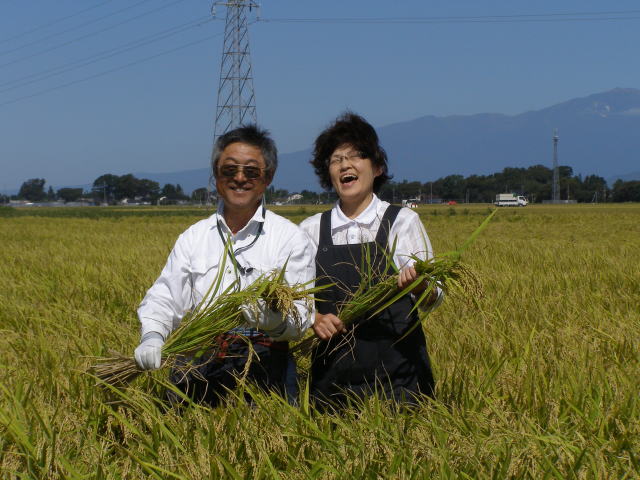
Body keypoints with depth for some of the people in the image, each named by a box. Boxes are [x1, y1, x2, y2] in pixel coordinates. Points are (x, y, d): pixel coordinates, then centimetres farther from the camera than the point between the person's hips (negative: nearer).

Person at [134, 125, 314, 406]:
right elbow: (163, 299, 10)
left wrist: (273, 318, -25)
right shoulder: (194, 237, 17)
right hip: (200, 359, 1)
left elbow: (300, 317, -2)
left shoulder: (290, 238, 6)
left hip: (262, 364, -1)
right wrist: (152, 337, -12)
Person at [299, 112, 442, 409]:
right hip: (332, 371, 2)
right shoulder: (311, 229, 8)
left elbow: (431, 300, -2)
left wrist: (418, 284, -23)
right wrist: (315, 319, -12)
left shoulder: (402, 221, 2)